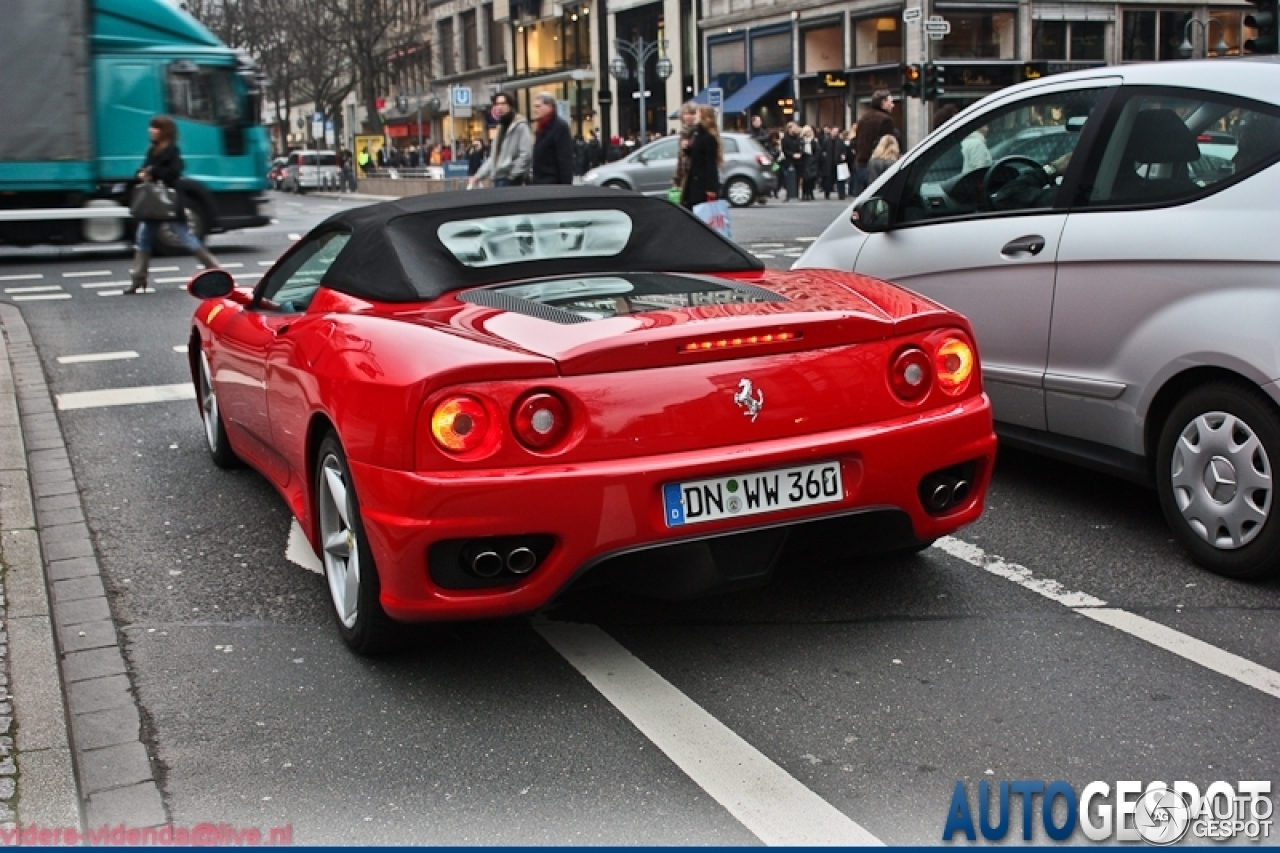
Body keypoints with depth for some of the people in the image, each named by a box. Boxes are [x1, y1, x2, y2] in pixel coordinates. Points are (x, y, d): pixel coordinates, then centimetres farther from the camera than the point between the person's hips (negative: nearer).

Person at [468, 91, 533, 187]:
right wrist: (478, 176, 17)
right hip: (499, 179, 9)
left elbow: (526, 154, -18)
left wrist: (511, 174, -17)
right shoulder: (501, 127, 22)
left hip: (511, 181, -9)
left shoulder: (520, 126, -8)